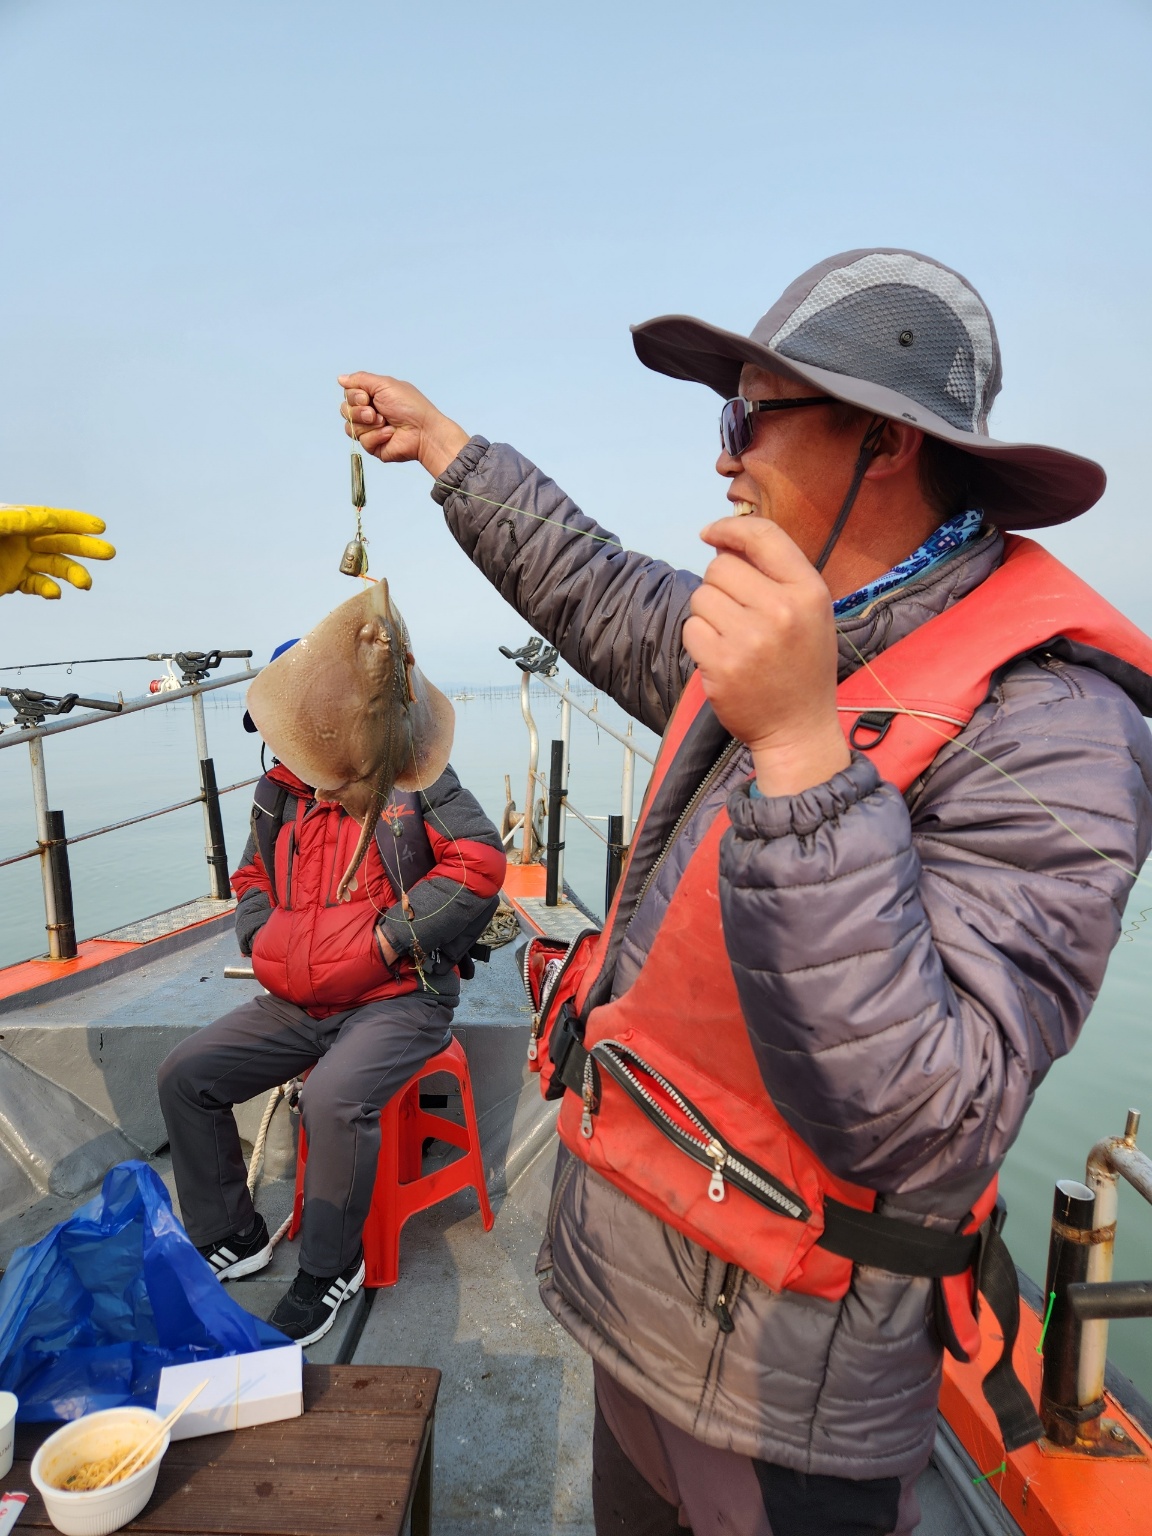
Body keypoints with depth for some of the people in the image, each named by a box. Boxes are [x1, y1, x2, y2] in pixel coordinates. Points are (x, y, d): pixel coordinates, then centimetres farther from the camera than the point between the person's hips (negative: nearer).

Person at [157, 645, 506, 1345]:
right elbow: (252, 879, 25)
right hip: (294, 1004, 7)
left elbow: (480, 859, -16)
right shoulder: (278, 795, 11)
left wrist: (389, 937, -18)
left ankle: (330, 1271, -3)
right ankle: (232, 1240, 19)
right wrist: (262, 939, 3)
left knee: (333, 1099, -31)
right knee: (185, 1076, 1)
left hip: (398, 999, -7)